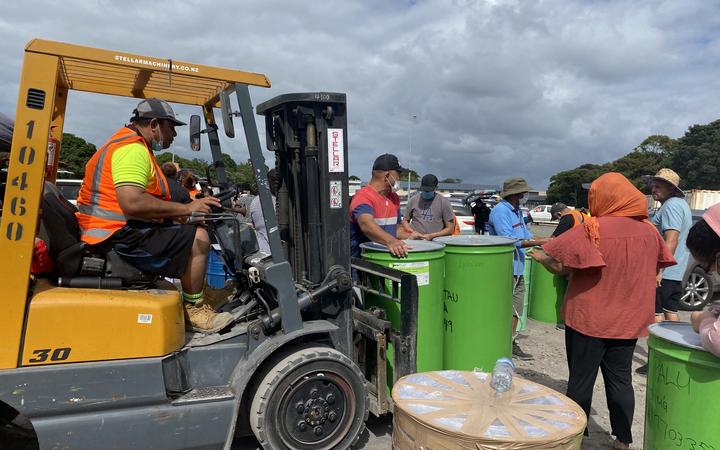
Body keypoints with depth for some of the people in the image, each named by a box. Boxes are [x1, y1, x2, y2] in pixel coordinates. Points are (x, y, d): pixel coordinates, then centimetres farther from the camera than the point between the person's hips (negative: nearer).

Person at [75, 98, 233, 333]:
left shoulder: (126, 142, 19)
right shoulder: (132, 148, -16)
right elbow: (132, 203, -29)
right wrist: (186, 208, -23)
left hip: (112, 231, 11)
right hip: (119, 235, -11)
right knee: (198, 238, -16)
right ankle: (194, 310, -1)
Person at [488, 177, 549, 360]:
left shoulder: (517, 211, 15)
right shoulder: (500, 211, -15)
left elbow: (526, 236, 18)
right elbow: (508, 241, -22)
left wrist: (547, 240, 3)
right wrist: (538, 242, -19)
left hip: (517, 269, 10)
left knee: (515, 309, 16)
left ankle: (511, 343, 27)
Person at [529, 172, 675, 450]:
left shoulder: (591, 230, -17)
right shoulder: (649, 230, 2)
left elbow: (559, 266, -18)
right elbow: (653, 270, 14)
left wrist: (539, 257, 1)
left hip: (589, 319, -5)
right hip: (628, 320, 5)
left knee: (581, 380, 8)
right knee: (620, 380, 15)